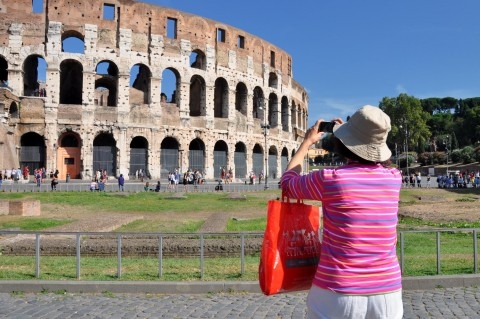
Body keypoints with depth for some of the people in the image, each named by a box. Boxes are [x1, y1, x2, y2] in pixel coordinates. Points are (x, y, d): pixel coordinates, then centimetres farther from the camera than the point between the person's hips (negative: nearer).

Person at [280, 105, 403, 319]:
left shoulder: (330, 179, -14)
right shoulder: (394, 178, -3)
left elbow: (288, 183, 7)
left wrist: (307, 142, 17)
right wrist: (355, 135, 28)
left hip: (338, 294, -3)